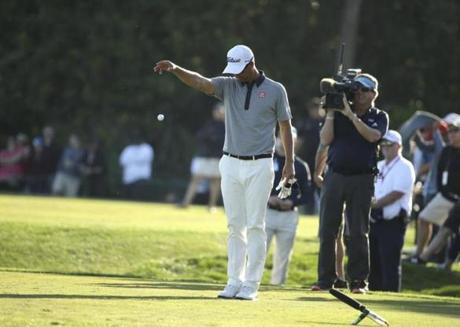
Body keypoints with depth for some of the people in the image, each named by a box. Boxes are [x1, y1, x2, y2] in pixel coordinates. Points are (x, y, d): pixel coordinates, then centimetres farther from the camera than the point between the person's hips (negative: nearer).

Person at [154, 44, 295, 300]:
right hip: (231, 164, 3)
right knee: (235, 226, 6)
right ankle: (234, 281, 10)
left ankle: (251, 284, 0)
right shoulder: (229, 86, 4)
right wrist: (175, 69, -31)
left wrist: (290, 162, -3)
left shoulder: (275, 90, -1)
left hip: (259, 166, -3)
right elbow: (200, 82, -13)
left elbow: (285, 126, 3)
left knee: (255, 226, -3)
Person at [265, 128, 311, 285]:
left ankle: (278, 283, 10)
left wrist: (292, 202, -9)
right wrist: (267, 198, -13)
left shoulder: (300, 166, 8)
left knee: (283, 255, 4)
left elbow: (306, 193, 9)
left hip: (289, 215, 2)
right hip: (266, 211, -2)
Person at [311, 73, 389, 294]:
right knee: (327, 230, 1)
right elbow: (325, 140, 1)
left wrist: (351, 115, -16)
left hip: (362, 178, -2)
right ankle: (325, 278, 7)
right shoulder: (338, 113, 10)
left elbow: (373, 136, -14)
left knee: (357, 232, -2)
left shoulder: (379, 117, 6)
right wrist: (330, 114, -6)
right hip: (335, 175, 2)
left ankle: (358, 280, 2)